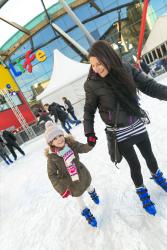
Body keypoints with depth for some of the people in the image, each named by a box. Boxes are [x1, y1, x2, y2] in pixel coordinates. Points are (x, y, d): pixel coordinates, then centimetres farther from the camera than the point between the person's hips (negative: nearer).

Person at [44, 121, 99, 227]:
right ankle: (87, 213, 51)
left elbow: (83, 148, -14)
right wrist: (62, 188, -24)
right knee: (79, 197, 20)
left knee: (88, 186, 33)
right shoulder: (52, 157, -28)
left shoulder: (71, 143, -23)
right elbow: (52, 175, -20)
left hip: (82, 173, 3)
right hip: (70, 181, -2)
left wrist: (91, 143, -34)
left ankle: (93, 193, 70)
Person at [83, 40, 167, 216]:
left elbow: (149, 86, -3)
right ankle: (142, 192, 42)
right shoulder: (93, 84, -15)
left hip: (137, 125, 4)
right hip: (118, 133, -3)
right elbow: (89, 110, -6)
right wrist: (89, 132, -14)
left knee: (149, 155, 22)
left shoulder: (127, 69, -7)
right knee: (135, 165, 10)